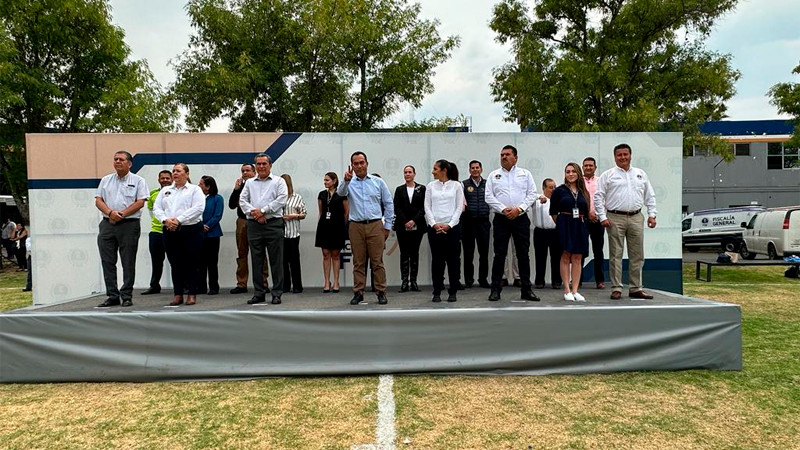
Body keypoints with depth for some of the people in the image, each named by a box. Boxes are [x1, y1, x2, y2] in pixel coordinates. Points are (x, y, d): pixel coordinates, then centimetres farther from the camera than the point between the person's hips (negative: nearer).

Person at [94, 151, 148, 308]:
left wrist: (122, 214, -13)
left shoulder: (138, 181, 5)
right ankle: (112, 296, 11)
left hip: (129, 224, -4)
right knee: (107, 262, 3)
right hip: (107, 224, 4)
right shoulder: (106, 180, 16)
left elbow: (140, 202, -5)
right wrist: (110, 212, -11)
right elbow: (98, 200, 8)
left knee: (128, 262, 0)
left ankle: (127, 296, 7)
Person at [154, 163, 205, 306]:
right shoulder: (165, 191, 18)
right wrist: (165, 220, -11)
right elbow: (156, 208, 10)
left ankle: (192, 294, 7)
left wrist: (179, 220, -17)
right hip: (170, 231, 4)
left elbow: (198, 208, -11)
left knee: (191, 263, -1)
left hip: (191, 231, -4)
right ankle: (178, 295, 14)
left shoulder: (195, 189, 3)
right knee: (175, 264, 7)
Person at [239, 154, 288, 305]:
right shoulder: (249, 183, 17)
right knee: (256, 261, 6)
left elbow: (281, 199, -7)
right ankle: (259, 293, 14)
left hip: (273, 224, -3)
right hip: (254, 225, 4)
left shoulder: (278, 181, 6)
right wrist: (253, 212, -9)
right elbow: (242, 200, 8)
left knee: (276, 261, -1)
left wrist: (263, 211, -11)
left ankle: (277, 293, 5)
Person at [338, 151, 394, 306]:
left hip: (375, 225, -1)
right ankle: (358, 293, 11)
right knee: (358, 262, 5)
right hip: (356, 226, 1)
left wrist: (387, 226, 5)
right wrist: (346, 181, -35)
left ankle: (381, 293, 5)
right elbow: (341, 193, -15)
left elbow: (389, 204, 9)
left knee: (377, 261, -1)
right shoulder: (349, 183, 8)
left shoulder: (378, 182, 7)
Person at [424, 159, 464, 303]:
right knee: (436, 260, 3)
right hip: (434, 227, 2)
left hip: (452, 227, -1)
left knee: (453, 260, 2)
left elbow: (459, 207, -1)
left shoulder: (456, 185, 3)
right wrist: (434, 224, -8)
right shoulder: (430, 186, 9)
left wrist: (449, 225, -10)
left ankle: (453, 292, 12)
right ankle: (437, 293, 11)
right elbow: (427, 207, 5)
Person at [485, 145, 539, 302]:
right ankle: (495, 289, 5)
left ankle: (526, 290, 11)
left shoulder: (525, 174, 10)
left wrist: (519, 209, -11)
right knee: (499, 254, 0)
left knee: (523, 254, 3)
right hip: (501, 218, -1)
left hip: (521, 218, 1)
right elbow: (489, 196, 0)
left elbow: (532, 194, 3)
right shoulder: (493, 175, 9)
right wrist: (504, 209, -12)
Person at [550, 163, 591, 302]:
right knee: (565, 257, -2)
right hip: (564, 226, -3)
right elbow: (553, 212, 3)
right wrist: (561, 224, 2)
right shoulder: (559, 190, 1)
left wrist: (582, 223, 7)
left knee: (577, 258, 3)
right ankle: (567, 291, 2)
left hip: (580, 226, 3)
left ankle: (575, 291, 6)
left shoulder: (584, 192, 11)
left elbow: (586, 212, 15)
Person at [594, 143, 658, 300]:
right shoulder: (608, 175, 4)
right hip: (615, 218, -3)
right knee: (615, 255, -2)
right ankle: (616, 288, 3)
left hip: (636, 218, 4)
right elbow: (598, 197, -1)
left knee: (637, 255, 6)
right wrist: (603, 217, -10)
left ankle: (636, 288, 14)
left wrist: (652, 214, 6)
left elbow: (650, 196, 16)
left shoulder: (641, 174, 15)